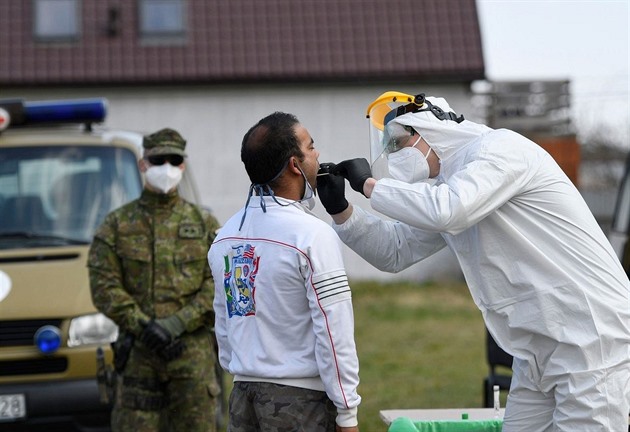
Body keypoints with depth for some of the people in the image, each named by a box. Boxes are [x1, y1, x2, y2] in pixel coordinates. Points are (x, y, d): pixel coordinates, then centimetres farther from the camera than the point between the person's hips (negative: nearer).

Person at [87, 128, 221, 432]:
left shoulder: (204, 224, 9)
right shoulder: (117, 224, 7)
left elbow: (219, 285, -1)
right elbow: (103, 286, -1)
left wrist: (177, 323, -14)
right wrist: (144, 326, -13)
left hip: (194, 352, 0)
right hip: (137, 353, 0)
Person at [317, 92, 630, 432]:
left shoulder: (500, 147, -12)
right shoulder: (444, 186, 16)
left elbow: (444, 211, -28)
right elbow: (395, 251, 23)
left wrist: (370, 184, -14)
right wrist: (341, 210, 7)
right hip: (536, 353, 9)